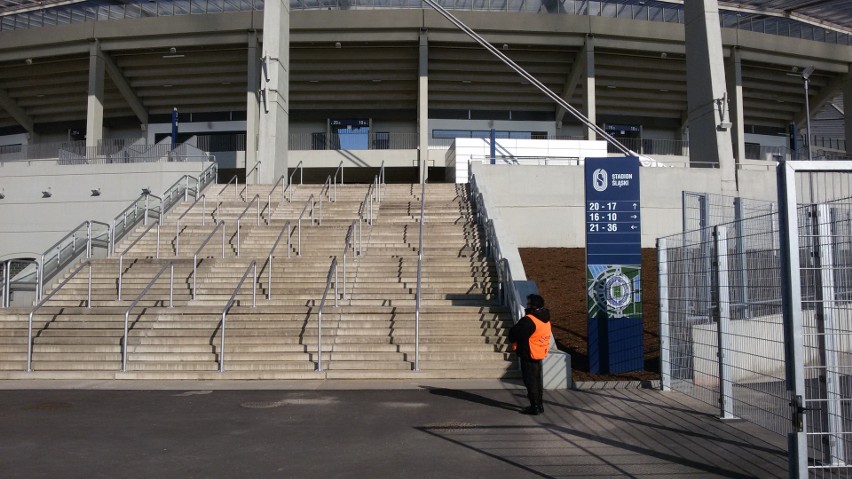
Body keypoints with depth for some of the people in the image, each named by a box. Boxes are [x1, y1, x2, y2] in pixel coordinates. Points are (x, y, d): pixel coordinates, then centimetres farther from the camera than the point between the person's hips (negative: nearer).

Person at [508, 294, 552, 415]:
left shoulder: (529, 320, -24)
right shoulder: (545, 319, 6)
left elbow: (513, 334, -22)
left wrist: (514, 341, 1)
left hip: (529, 356, -9)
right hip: (540, 354, 9)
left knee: (530, 381, 0)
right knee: (537, 380, 18)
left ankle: (535, 407, 5)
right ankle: (539, 404, 27)